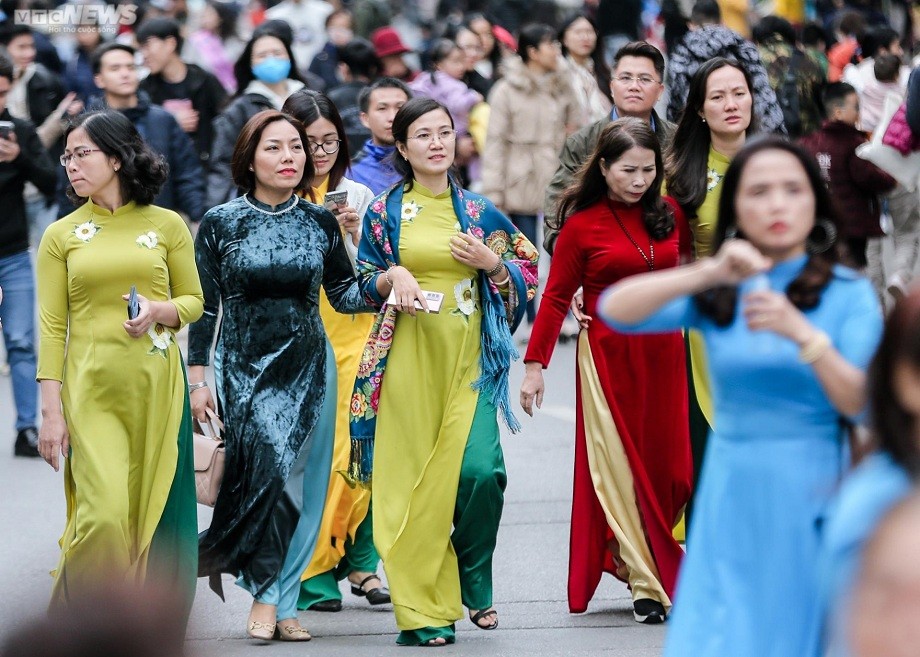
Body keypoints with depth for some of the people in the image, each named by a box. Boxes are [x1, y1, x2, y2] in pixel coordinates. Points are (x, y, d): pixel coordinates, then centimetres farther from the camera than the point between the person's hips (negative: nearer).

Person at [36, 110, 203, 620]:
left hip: (156, 387, 1)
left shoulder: (166, 225, 6)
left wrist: (160, 310, -11)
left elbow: (194, 301, 13)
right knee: (103, 513, -14)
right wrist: (51, 411, -5)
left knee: (152, 513, 2)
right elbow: (52, 326, 2)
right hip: (90, 387, -1)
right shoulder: (61, 235, 6)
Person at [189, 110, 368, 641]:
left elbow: (344, 295, 10)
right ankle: (269, 599, -8)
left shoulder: (321, 223, 6)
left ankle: (279, 602, 10)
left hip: (308, 368, 3)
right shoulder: (220, 224, -1)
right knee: (268, 466, -19)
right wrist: (198, 378, -3)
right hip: (245, 370, -3)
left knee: (302, 486, 0)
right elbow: (204, 306, 2)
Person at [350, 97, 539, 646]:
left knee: (478, 470, -16)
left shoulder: (478, 211, 8)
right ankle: (423, 608, 5)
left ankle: (474, 585, 8)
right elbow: (363, 285, 10)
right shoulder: (385, 212, 6)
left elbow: (528, 271, 13)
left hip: (468, 359, 0)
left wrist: (491, 263, -6)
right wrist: (393, 276, -9)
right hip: (408, 359, 0)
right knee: (412, 480, -3)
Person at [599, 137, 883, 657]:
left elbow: (860, 403, -12)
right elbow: (614, 310, -10)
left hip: (811, 496, -1)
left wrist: (802, 333, -28)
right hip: (733, 492, 1)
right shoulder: (717, 294, 4)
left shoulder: (849, 294, 0)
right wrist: (707, 274, -24)